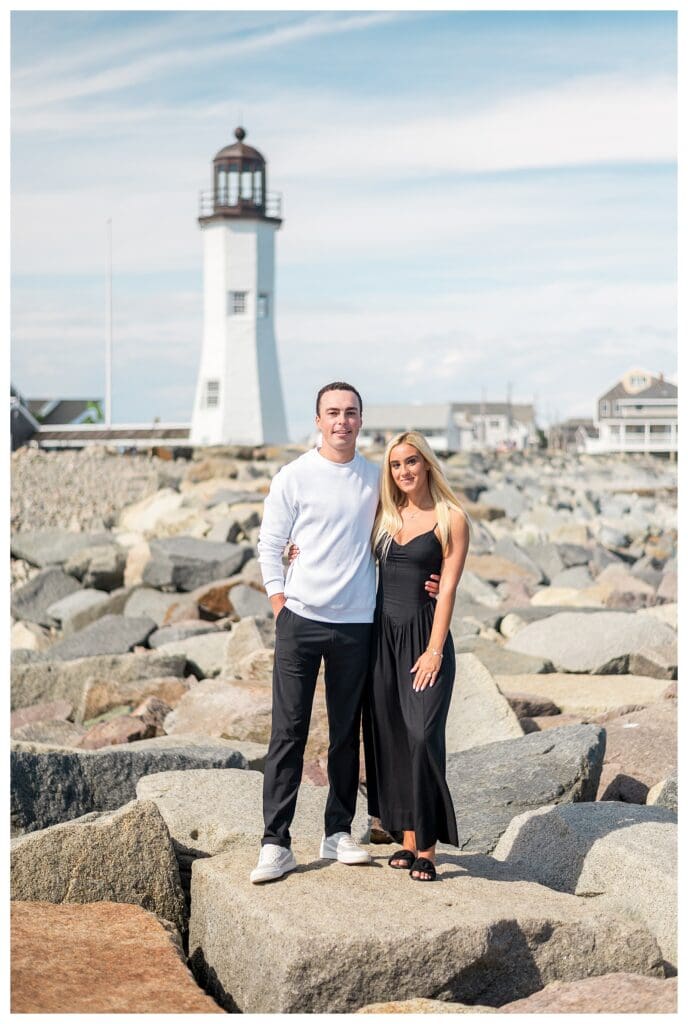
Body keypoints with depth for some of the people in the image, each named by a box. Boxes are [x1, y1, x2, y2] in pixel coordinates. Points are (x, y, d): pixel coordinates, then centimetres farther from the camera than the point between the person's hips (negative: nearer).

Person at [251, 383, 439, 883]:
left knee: (347, 734, 10)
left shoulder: (376, 478, 9)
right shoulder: (294, 476, 0)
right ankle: (276, 843, 0)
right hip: (301, 618, -3)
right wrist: (279, 601, -4)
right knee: (288, 732, -3)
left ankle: (338, 832, 21)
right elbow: (270, 543, 4)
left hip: (357, 622, 3)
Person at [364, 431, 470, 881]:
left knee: (421, 735, -12)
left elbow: (448, 588, -7)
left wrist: (434, 649, -14)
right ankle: (408, 840, 13)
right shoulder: (385, 515, 11)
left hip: (423, 634, -5)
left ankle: (427, 848, -5)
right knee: (391, 738, 5)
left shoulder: (451, 518, -3)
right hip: (382, 633, 5)